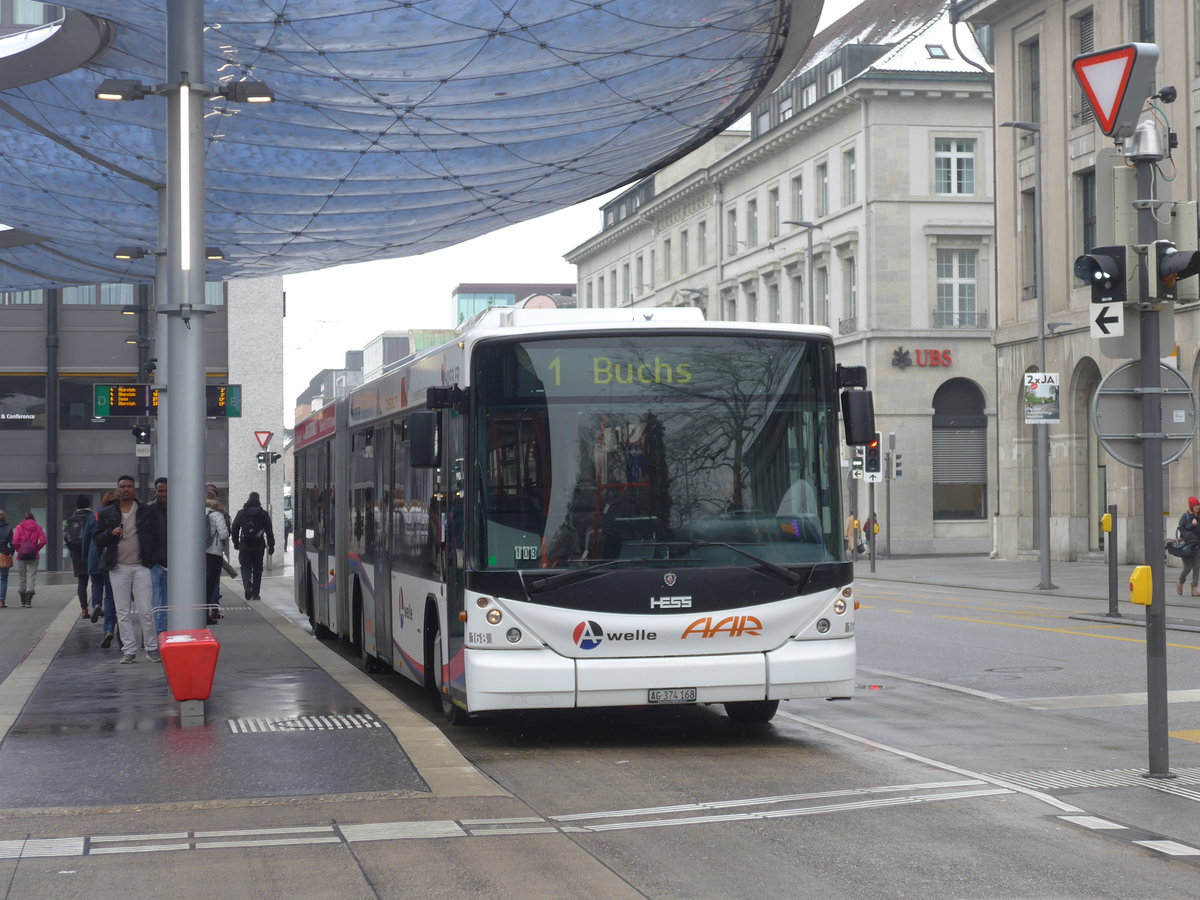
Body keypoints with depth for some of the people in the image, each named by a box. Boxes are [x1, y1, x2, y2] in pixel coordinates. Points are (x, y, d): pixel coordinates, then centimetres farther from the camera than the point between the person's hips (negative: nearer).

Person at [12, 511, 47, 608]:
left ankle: (23, 601, 19)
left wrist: (19, 550, 4)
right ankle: (28, 601, -10)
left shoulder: (19, 527, 0)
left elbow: (15, 542, -11)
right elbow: (43, 541, -8)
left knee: (22, 578, 12)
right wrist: (37, 549, 5)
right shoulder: (38, 528, 2)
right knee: (32, 578, 1)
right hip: (33, 556, 0)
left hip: (21, 555, 0)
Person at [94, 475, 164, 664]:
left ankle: (152, 648, 5)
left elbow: (157, 537, 10)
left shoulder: (147, 513, 6)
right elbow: (98, 540, 8)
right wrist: (111, 533, -11)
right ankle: (129, 651, 7)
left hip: (141, 567, -2)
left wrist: (151, 558, -1)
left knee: (145, 611, -5)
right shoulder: (107, 514, 9)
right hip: (118, 568, 2)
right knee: (123, 613, 3)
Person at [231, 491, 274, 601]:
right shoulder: (263, 514, -1)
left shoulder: (241, 513, 2)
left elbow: (234, 529, 7)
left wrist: (236, 543, 18)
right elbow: (269, 531, -1)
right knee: (257, 569, 9)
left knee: (245, 567, 7)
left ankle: (247, 582, -24)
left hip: (245, 546, 0)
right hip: (258, 547, 0)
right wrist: (271, 546, 4)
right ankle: (255, 594, 10)